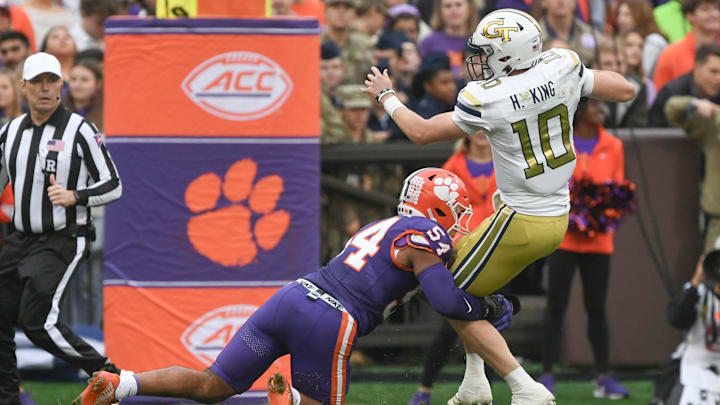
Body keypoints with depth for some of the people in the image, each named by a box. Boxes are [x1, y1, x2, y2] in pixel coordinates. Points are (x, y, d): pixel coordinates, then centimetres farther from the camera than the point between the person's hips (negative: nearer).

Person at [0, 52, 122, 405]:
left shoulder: (79, 130, -8)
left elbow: (113, 186, -8)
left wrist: (74, 196, -24)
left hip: (62, 240, -6)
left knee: (38, 322, -17)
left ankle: (107, 374, -4)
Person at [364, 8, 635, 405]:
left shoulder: (486, 101, -20)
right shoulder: (563, 68, -6)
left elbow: (422, 132, -5)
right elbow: (625, 90, 6)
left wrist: (386, 96, 11)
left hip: (520, 223, -8)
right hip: (558, 219, 8)